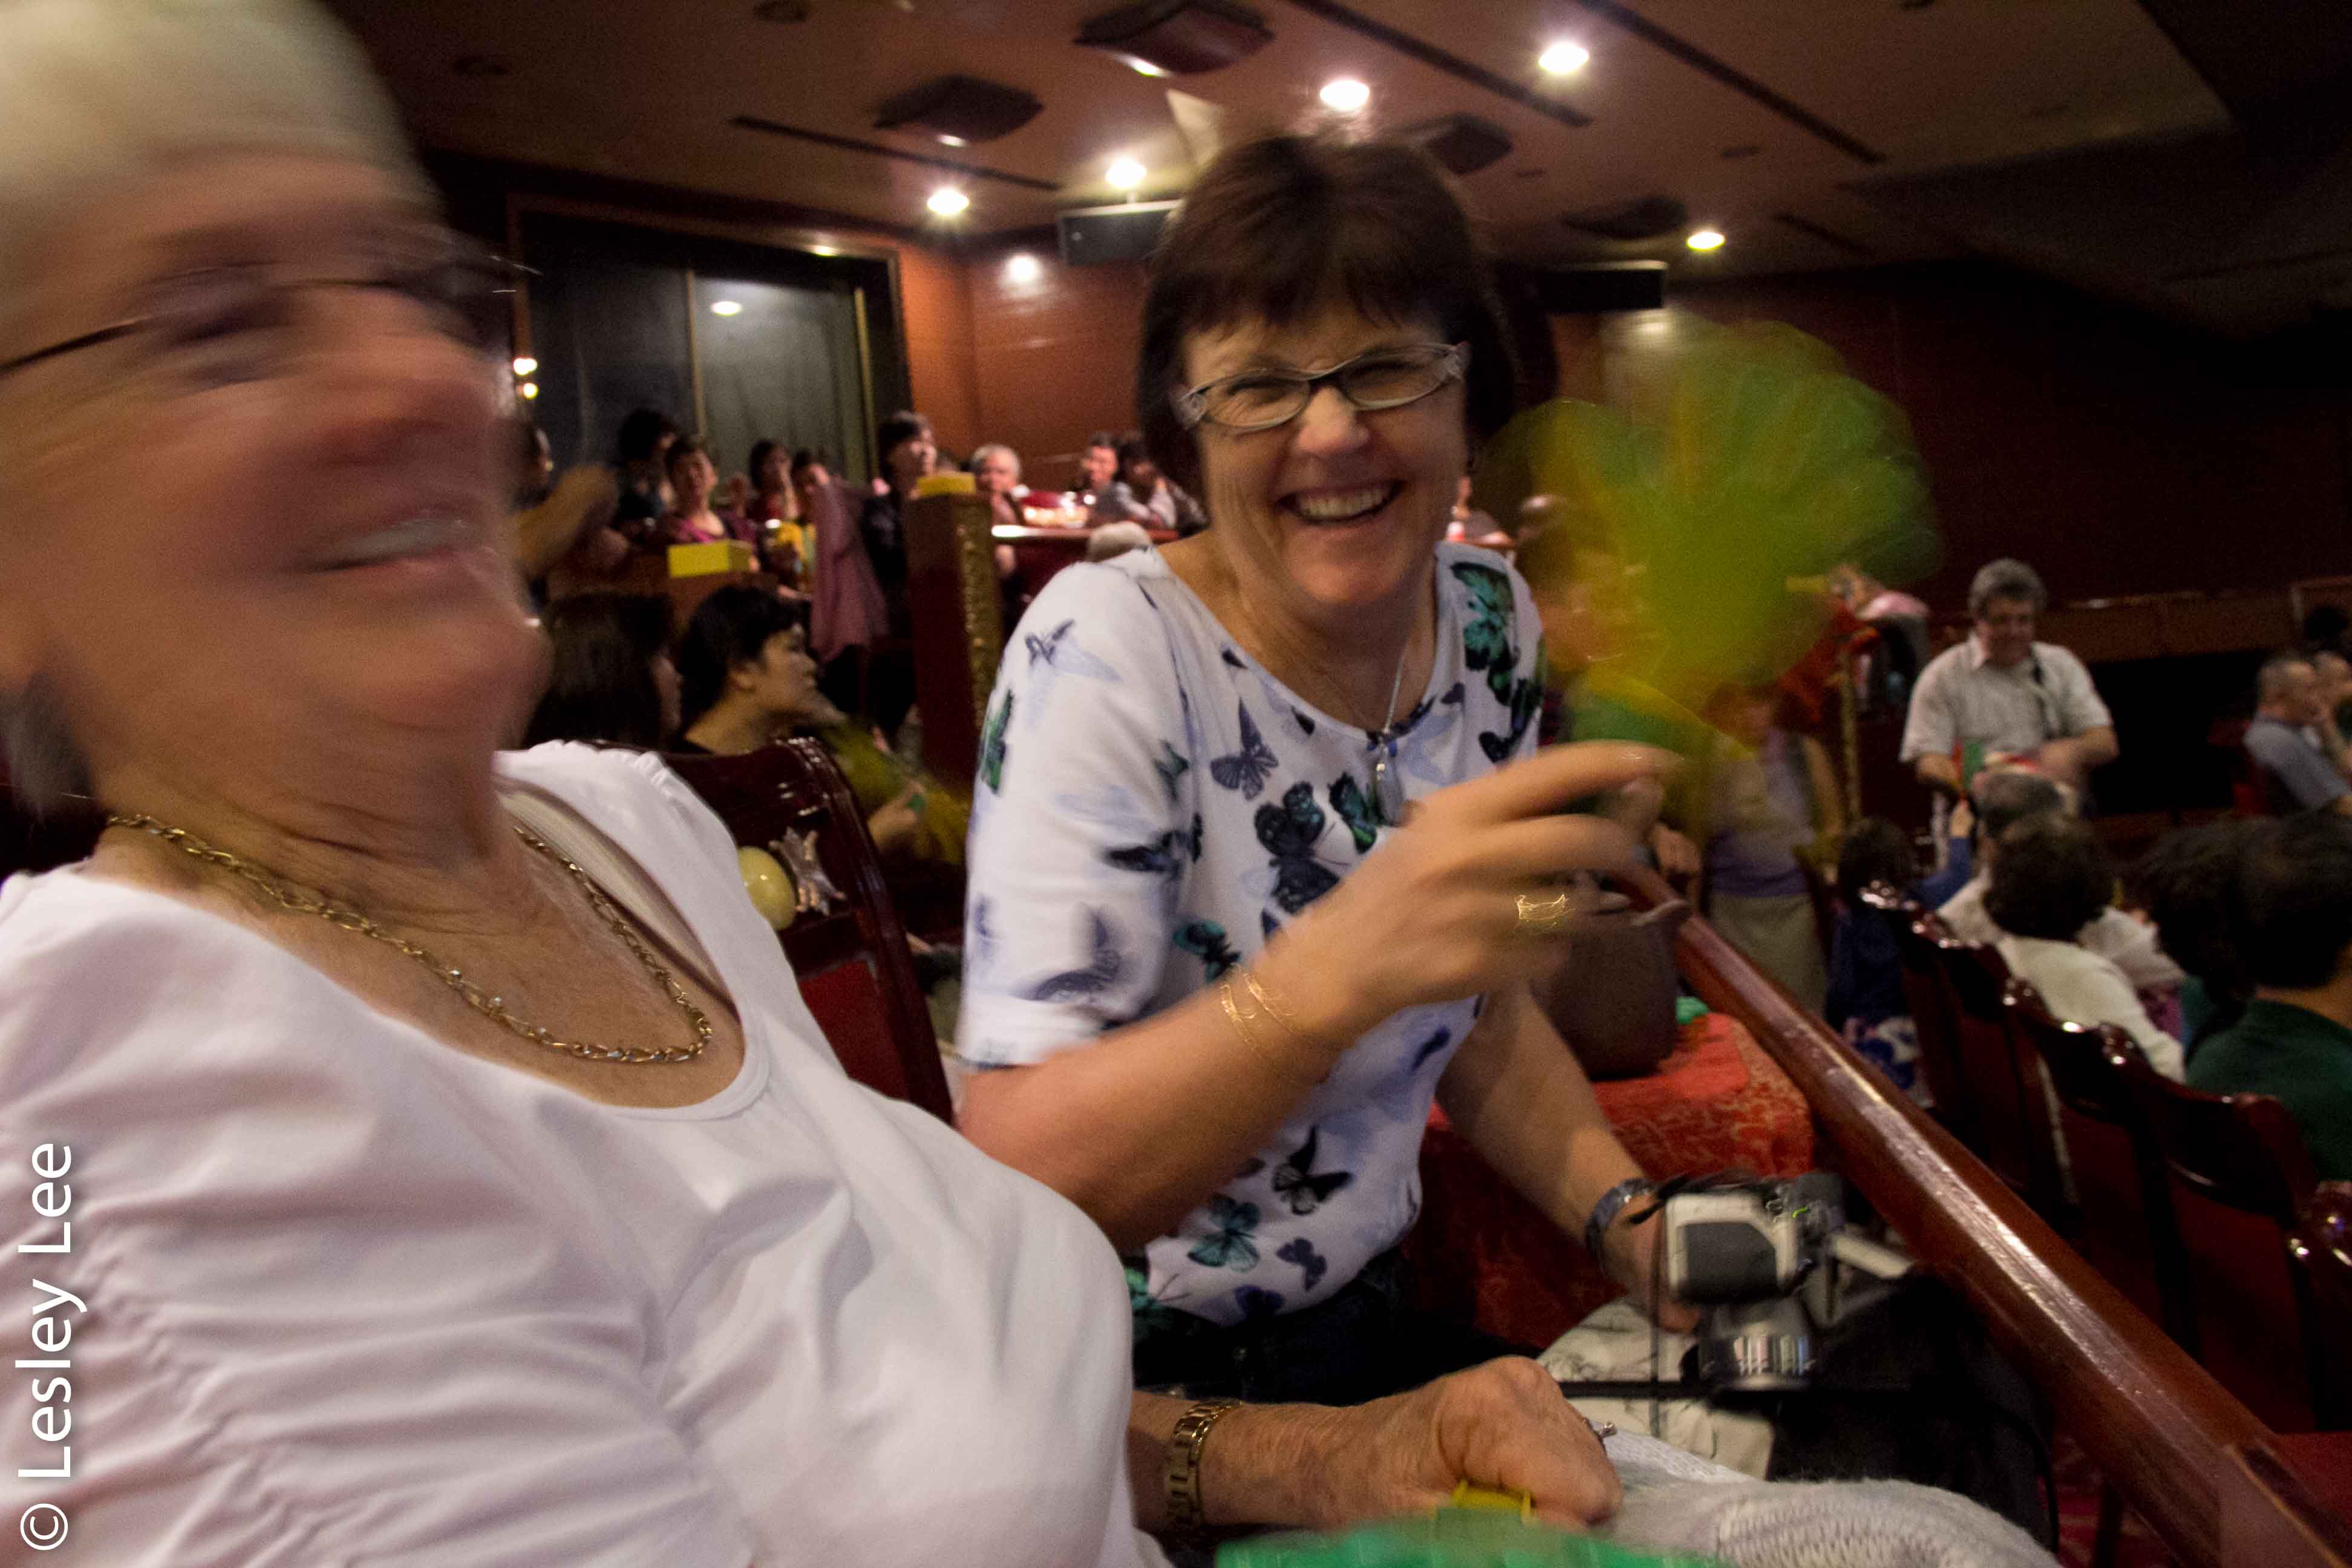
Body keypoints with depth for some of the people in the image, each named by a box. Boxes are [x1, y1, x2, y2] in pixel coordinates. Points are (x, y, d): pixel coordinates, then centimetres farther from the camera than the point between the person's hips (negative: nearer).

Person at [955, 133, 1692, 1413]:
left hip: (1366, 1325, 6)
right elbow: (1016, 1181, -29)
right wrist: (1344, 962, -42)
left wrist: (1623, 1215, -6)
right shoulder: (1103, 649, -21)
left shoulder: (1488, 622, -2)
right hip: (1138, 1382, -5)